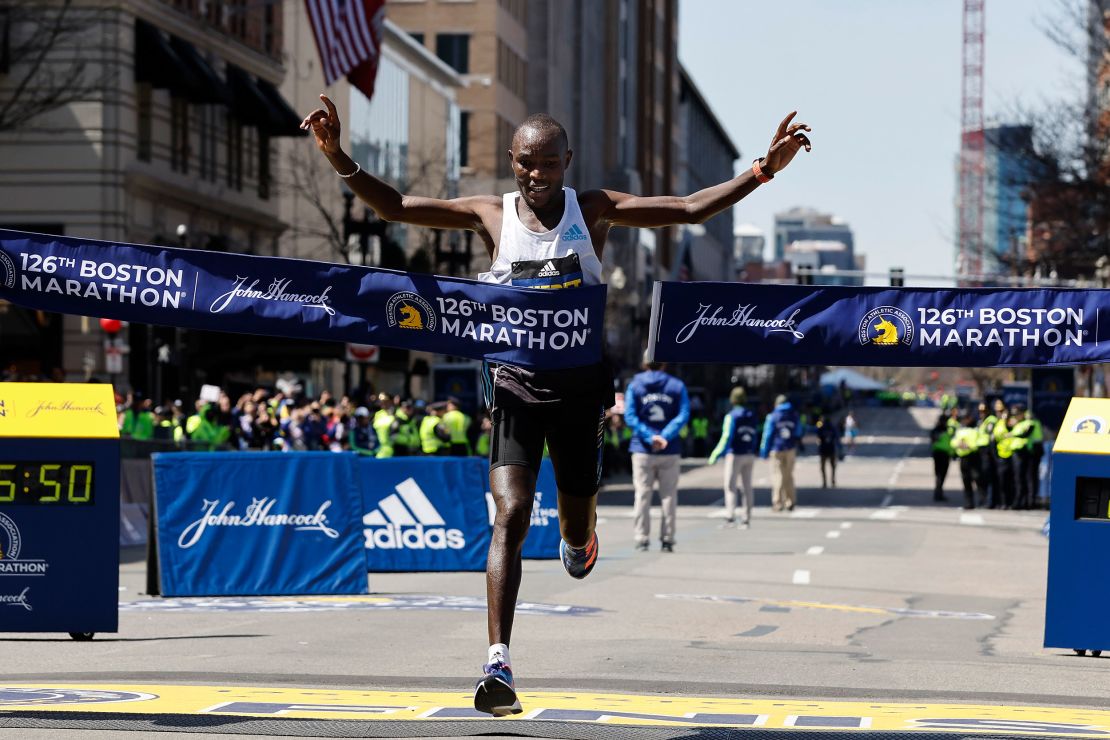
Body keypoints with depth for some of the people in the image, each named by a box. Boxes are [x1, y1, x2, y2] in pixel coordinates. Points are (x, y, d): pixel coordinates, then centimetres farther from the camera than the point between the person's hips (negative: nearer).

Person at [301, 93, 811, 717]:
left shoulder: (594, 211, 0)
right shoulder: (492, 215, -1)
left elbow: (691, 209, -4)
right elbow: (394, 207, -1)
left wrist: (763, 171, -14)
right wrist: (339, 159, -14)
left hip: (581, 384, 2)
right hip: (516, 383, -1)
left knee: (577, 524, 14)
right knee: (511, 515, -18)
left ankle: (578, 535, 56)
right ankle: (499, 664, -24)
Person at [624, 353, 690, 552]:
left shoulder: (634, 386, 3)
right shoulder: (677, 386, 5)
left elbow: (630, 417, -8)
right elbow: (683, 415, -7)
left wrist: (650, 437, -14)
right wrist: (665, 436, -15)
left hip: (643, 451, 0)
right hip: (670, 451, 0)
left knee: (642, 495, 3)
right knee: (669, 496, 6)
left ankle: (641, 538, -1)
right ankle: (667, 539, 4)